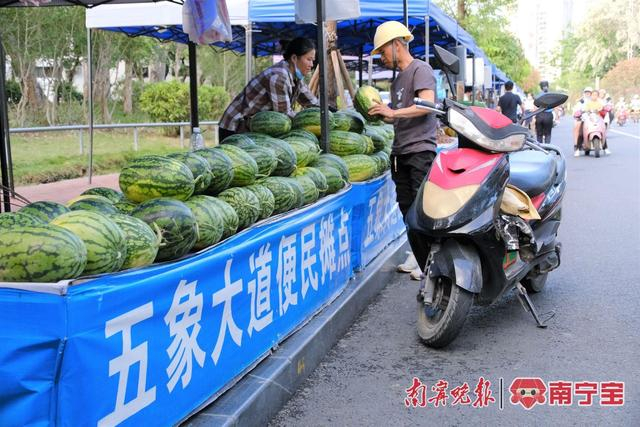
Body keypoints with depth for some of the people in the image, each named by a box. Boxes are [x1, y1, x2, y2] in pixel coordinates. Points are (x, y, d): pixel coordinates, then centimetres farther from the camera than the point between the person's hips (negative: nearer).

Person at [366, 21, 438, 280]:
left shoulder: (420, 69, -4)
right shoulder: (398, 79, 22)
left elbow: (427, 105, -19)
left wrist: (393, 112, -21)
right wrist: (382, 115, 8)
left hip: (420, 149, -9)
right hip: (400, 151, 9)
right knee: (406, 206, 9)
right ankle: (417, 252, 18)